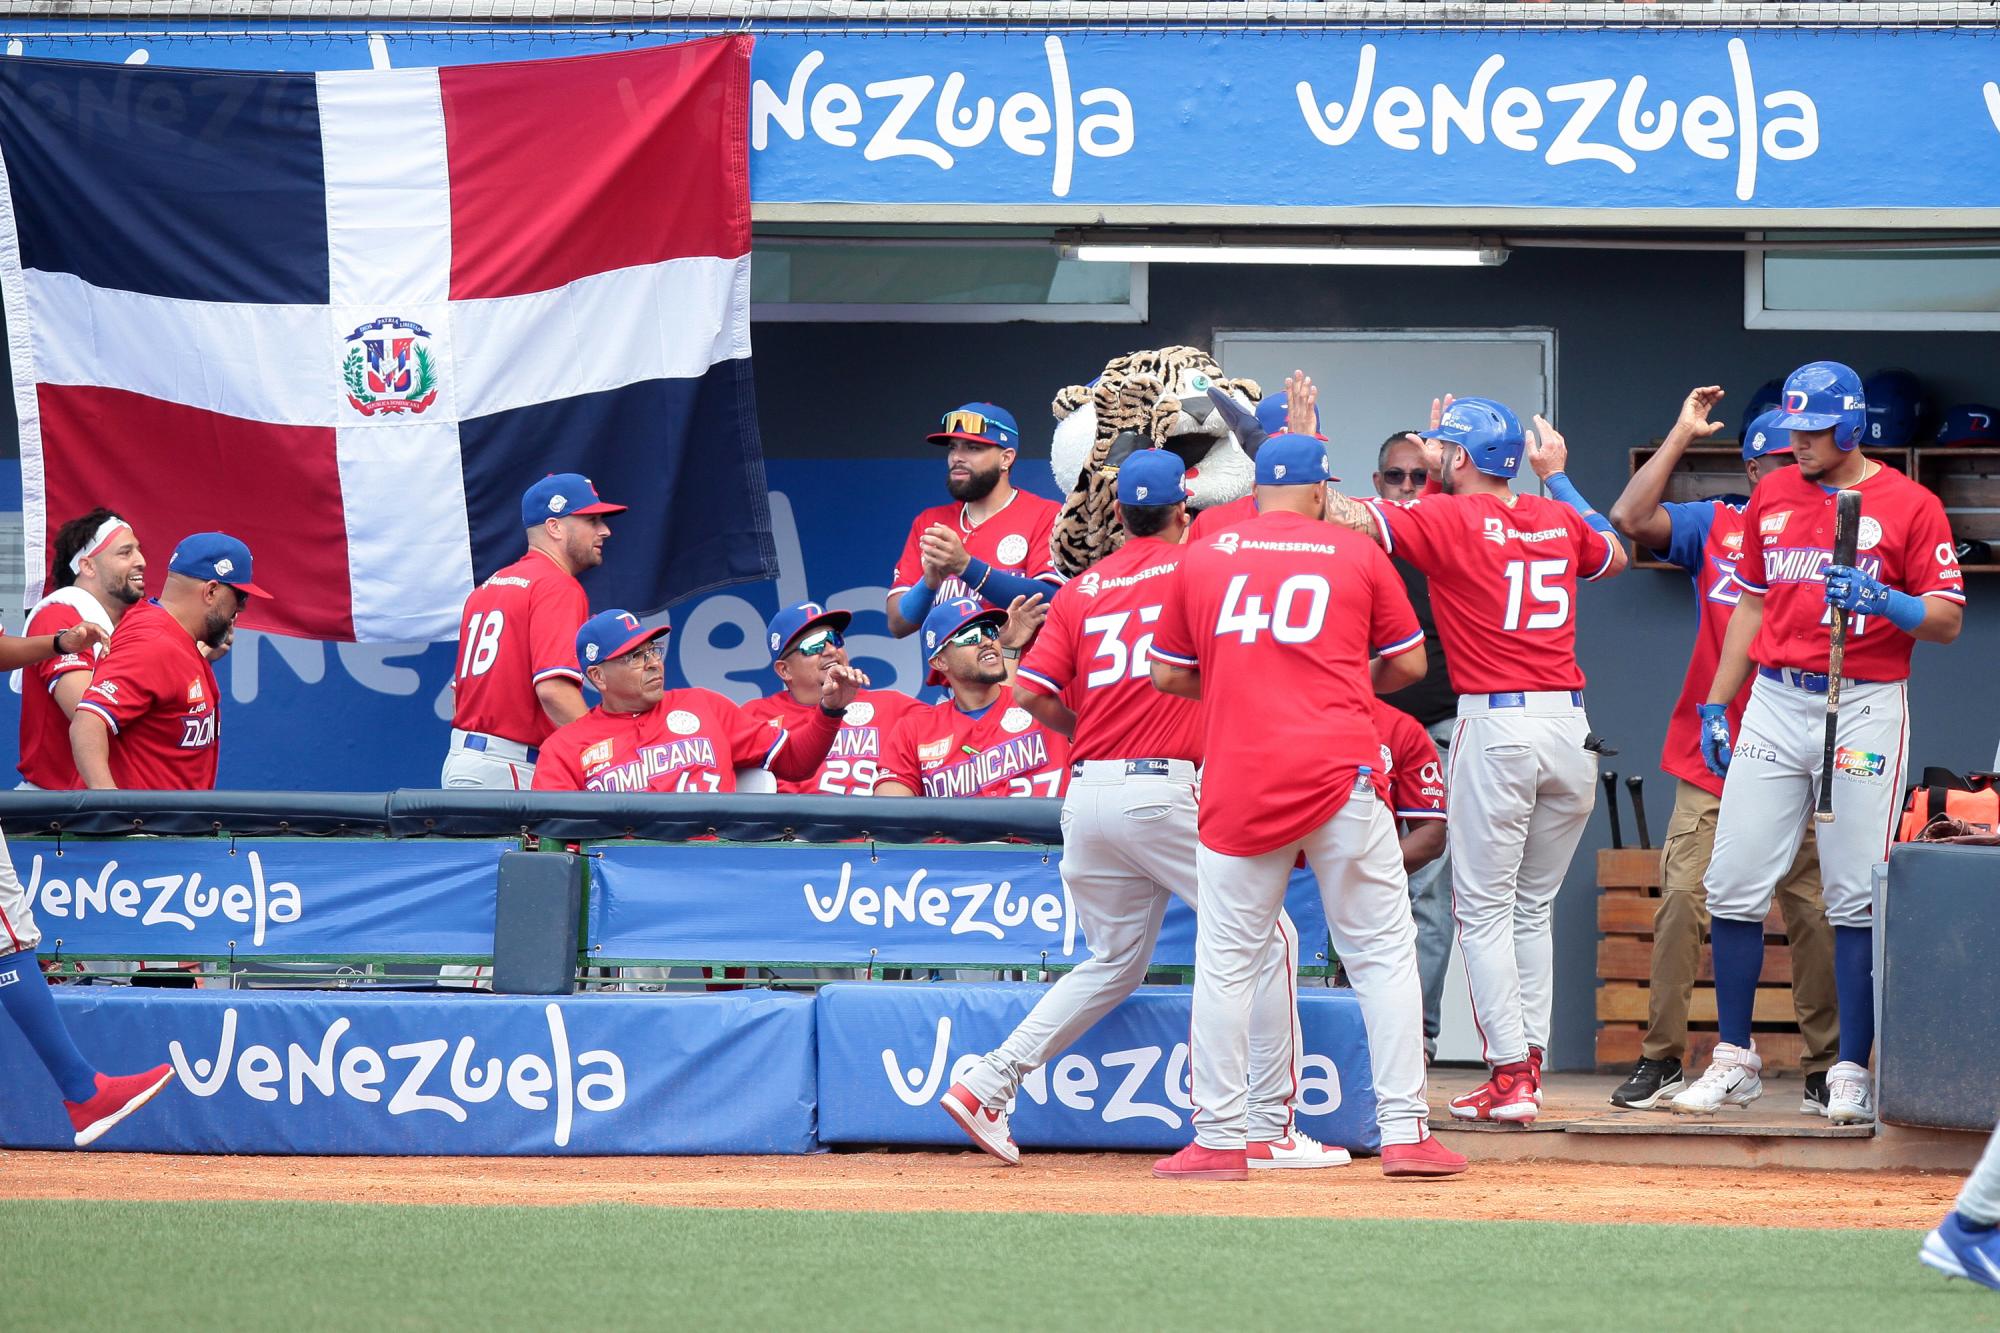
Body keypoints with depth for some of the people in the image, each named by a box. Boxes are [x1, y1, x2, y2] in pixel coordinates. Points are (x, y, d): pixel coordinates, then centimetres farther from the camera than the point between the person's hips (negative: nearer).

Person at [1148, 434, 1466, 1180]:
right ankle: (1404, 1132, -3)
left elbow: (1167, 674, 14)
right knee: (1382, 952, 3)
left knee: (1225, 962, 7)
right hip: (1341, 772, -1)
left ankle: (1218, 1140, 6)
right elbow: (1409, 664, 12)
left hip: (1238, 782, 1)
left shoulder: (1201, 560, 9)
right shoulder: (1358, 557, 6)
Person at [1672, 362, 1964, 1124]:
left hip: (1865, 709, -4)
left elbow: (1946, 621, -2)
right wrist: (1716, 706, 16)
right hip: (1773, 703, 4)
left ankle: (1851, 1073, 0)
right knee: (1734, 883, -1)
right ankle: (1734, 1061, 9)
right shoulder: (1772, 498, 13)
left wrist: (1883, 600, -21)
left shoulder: (1908, 506, -1)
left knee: (1855, 899, -5)